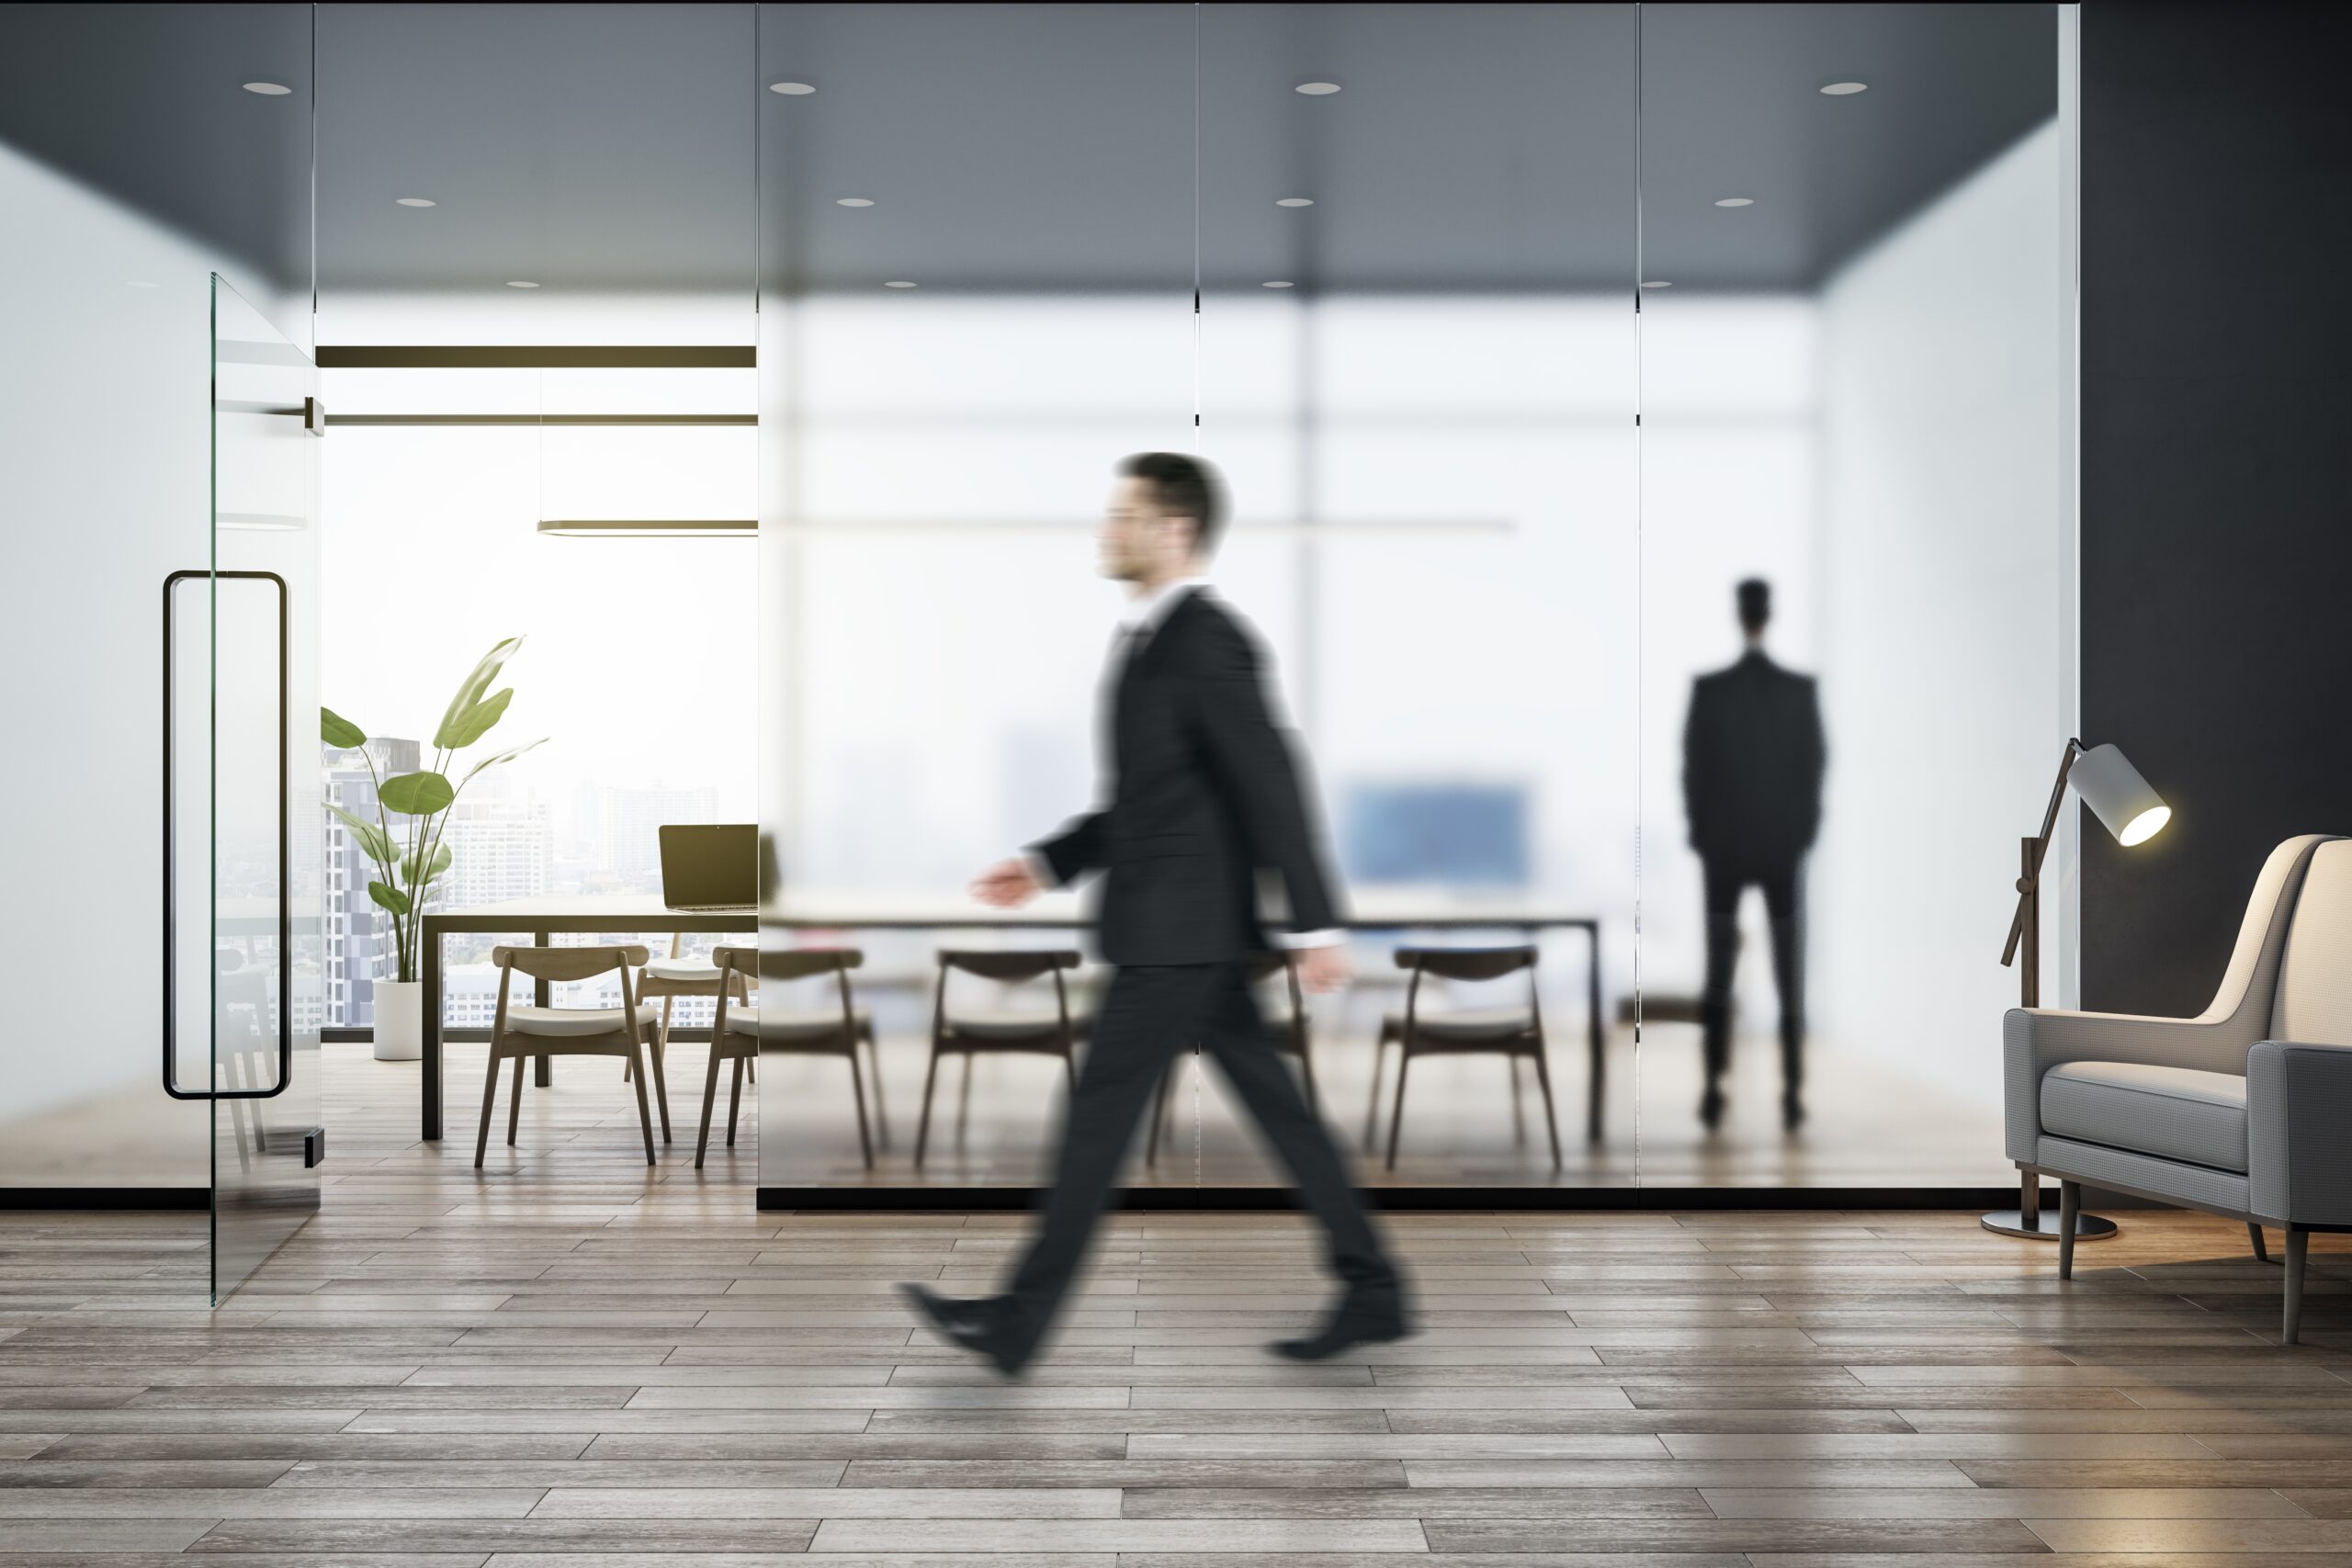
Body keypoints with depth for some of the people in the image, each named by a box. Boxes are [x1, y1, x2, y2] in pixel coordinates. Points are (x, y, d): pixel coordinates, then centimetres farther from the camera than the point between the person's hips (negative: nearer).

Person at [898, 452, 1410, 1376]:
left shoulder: (1207, 641, -15)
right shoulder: (1149, 638, 15)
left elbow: (1271, 785, -19)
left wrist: (1315, 924, -20)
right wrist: (1048, 865, 15)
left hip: (1179, 927, -10)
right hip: (1184, 928, 10)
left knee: (1101, 1109, -4)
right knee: (1273, 1105, 11)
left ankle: (1018, 1323, 4)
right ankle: (1372, 1294, 17)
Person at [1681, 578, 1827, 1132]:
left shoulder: (1708, 689, -8)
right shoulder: (1801, 689, -5)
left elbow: (1693, 767, -5)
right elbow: (1815, 764, -2)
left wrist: (1699, 830, 6)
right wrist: (1804, 829, 8)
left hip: (1723, 843, 0)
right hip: (1783, 843, 1)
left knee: (1719, 970, 5)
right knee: (1789, 972, 4)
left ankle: (1714, 1091, 3)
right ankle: (1792, 1094, 2)